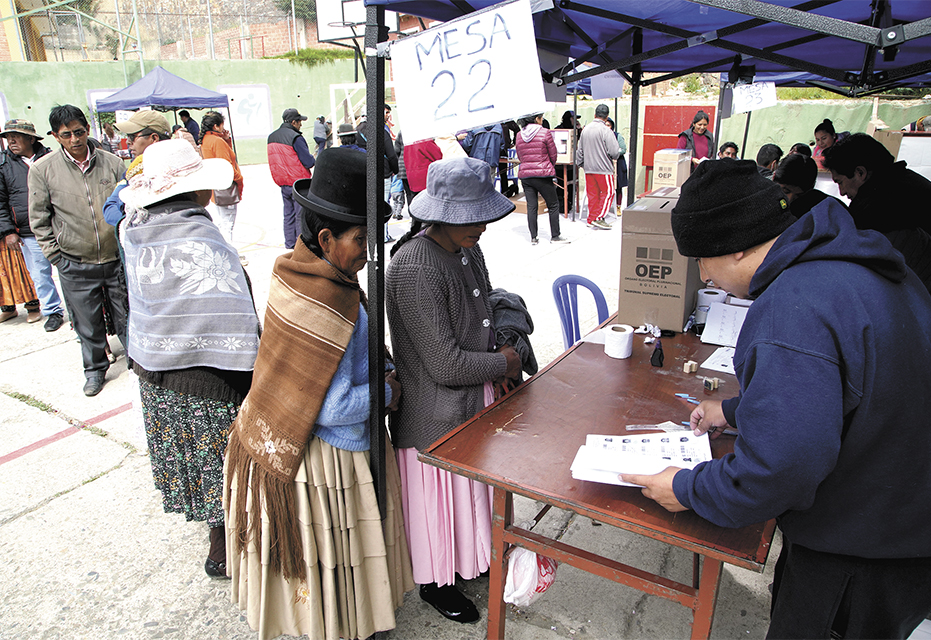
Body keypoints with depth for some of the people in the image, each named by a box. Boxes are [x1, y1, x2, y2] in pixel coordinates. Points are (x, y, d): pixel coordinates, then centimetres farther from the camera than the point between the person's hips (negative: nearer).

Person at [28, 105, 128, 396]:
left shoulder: (112, 163, -1)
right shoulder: (42, 169, -3)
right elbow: (39, 219, 4)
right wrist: (55, 254, 1)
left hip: (117, 259, 0)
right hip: (75, 265, 0)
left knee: (126, 317, 10)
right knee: (87, 323, 10)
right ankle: (95, 369, 31)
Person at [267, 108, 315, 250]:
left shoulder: (271, 137, 10)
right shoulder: (295, 138, -16)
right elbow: (309, 162, -17)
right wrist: (315, 160, 3)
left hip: (282, 183, 8)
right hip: (298, 183, -8)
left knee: (288, 215, 15)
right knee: (302, 216, -1)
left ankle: (289, 246, 20)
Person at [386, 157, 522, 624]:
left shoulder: (467, 249, 0)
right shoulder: (416, 269, -29)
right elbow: (446, 365, -29)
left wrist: (492, 368, 1)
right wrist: (504, 363, -13)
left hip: (475, 396, 8)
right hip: (436, 414, -8)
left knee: (472, 485, 26)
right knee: (440, 497, 13)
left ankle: (471, 556, 51)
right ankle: (435, 581, 40)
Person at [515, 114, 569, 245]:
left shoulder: (519, 135, 7)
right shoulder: (545, 133, -6)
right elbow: (553, 155, -1)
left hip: (524, 174, 5)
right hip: (542, 174, -5)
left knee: (531, 206, 8)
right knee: (553, 205, 8)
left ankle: (533, 237, 6)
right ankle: (555, 236, 12)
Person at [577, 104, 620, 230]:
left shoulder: (585, 129, 7)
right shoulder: (606, 131, -14)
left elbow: (580, 150, 16)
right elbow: (614, 152, -16)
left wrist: (580, 163, 29)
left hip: (588, 168, 6)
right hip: (603, 168, -6)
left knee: (592, 194, 12)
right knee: (608, 192, 5)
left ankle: (591, 220, 14)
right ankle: (598, 218, -1)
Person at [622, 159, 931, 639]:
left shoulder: (791, 311, -33)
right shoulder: (851, 262, 1)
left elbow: (781, 465, -36)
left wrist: (688, 490, -20)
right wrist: (736, 411, 16)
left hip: (863, 559, -9)